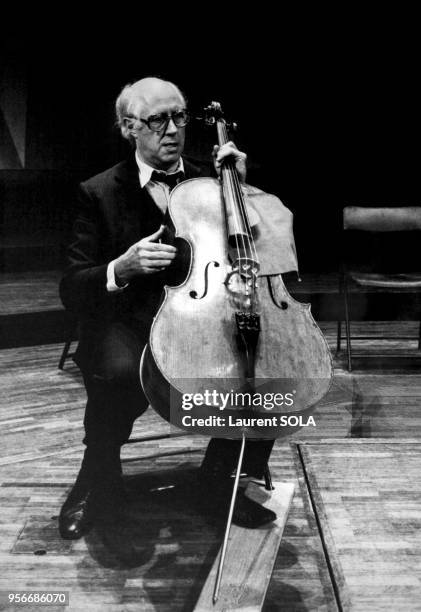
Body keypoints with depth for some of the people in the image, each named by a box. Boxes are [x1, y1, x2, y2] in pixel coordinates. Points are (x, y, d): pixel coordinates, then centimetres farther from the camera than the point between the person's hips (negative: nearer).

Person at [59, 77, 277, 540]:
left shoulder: (209, 181, 12)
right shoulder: (100, 193, 3)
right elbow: (72, 291, -2)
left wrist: (239, 186, -3)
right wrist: (121, 268, -23)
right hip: (127, 323, -3)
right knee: (122, 373, -37)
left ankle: (224, 477, 1)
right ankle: (98, 481, -5)